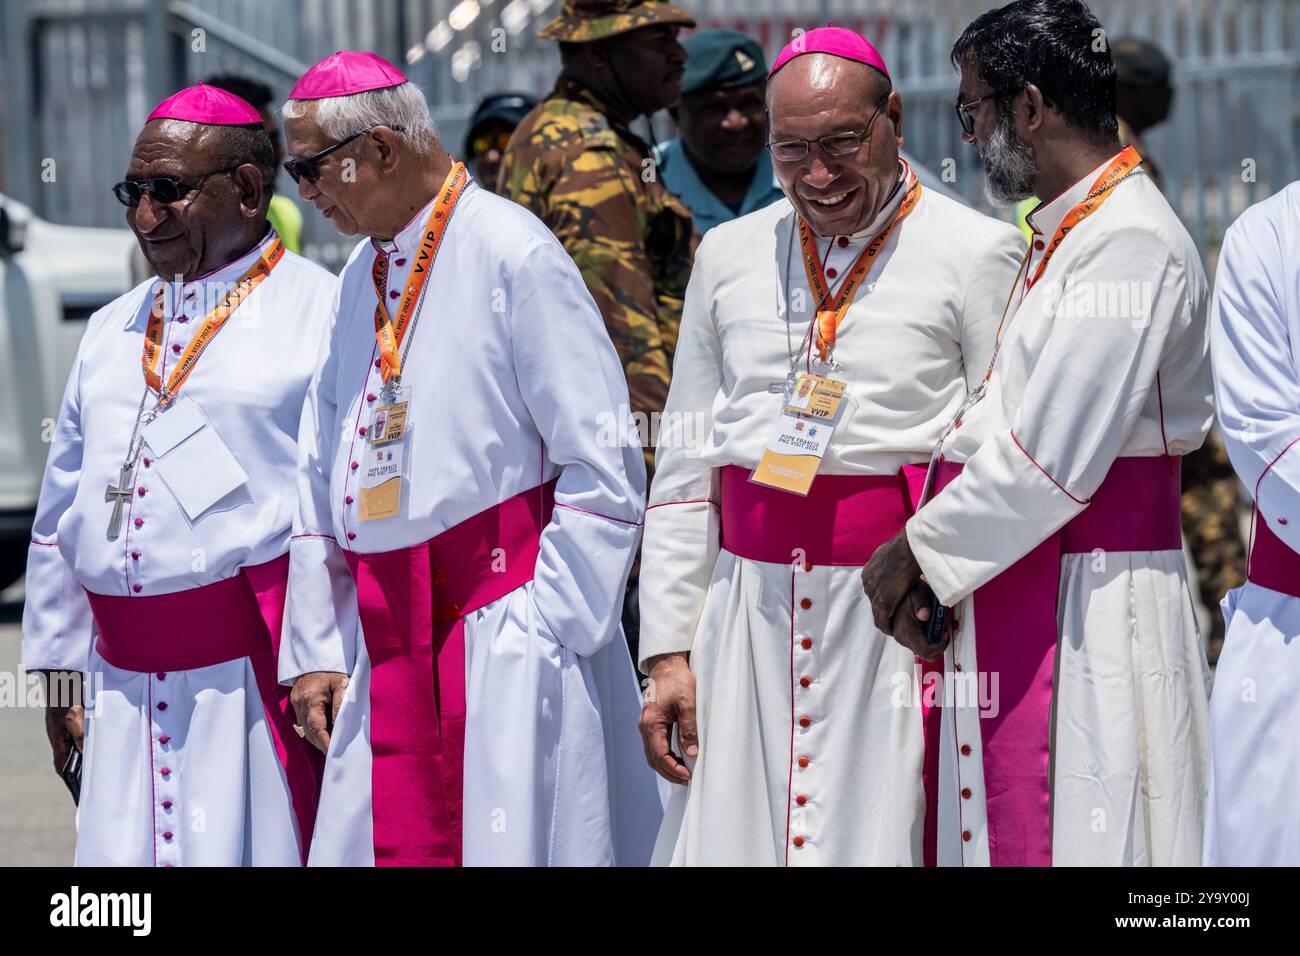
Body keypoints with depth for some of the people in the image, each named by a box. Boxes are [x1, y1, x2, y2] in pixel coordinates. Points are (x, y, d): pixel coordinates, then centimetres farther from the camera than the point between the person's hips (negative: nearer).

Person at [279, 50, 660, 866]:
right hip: (385, 652, 7)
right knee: (394, 843, 2)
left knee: (513, 846, -7)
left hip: (505, 648, -7)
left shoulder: (512, 255, -8)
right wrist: (316, 650, 14)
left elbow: (603, 468, -11)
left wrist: (548, 631, -14)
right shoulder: (363, 277, 15)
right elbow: (324, 476, 21)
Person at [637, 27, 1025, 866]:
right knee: (725, 843, 1)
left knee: (879, 842, -5)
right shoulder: (730, 255, 14)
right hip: (748, 617, 4)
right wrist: (668, 653, 8)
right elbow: (685, 468, 15)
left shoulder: (976, 253, 0)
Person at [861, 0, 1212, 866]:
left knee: (1080, 840, -7)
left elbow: (1052, 461, -20)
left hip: (1093, 606, -10)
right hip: (1022, 599, 10)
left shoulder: (1131, 246, -15)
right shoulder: (1061, 237, 17)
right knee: (1002, 829, 10)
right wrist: (931, 574, 3)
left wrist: (918, 553, -10)